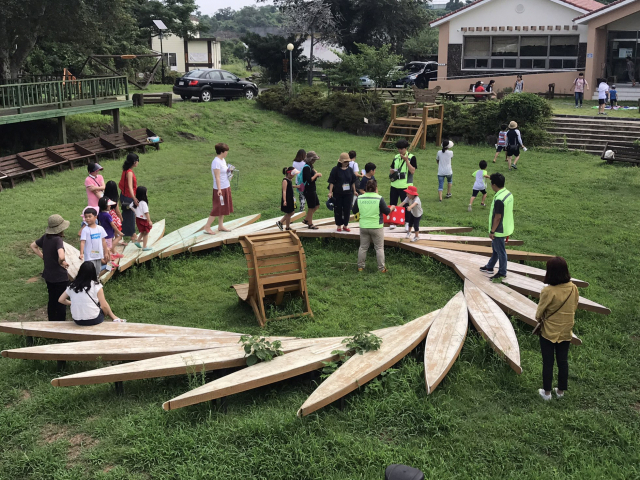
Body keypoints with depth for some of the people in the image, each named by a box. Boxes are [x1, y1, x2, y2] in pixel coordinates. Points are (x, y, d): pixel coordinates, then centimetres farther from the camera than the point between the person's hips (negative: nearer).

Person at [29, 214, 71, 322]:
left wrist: (43, 257, 11)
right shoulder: (58, 239, -24)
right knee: (61, 303, 6)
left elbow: (33, 246, 16)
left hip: (48, 276, 8)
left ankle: (52, 322, 32)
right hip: (60, 277, -8)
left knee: (52, 300, 21)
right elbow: (61, 256, -40)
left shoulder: (45, 237, -1)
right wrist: (62, 262, -19)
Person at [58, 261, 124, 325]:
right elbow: (104, 306, -9)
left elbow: (61, 300, 11)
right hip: (93, 320, -4)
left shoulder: (72, 286, 2)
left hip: (77, 321, 4)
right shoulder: (96, 286, -9)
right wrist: (113, 317, 6)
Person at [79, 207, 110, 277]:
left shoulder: (100, 229, 2)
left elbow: (103, 241, 8)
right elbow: (82, 242, -16)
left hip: (99, 255, 4)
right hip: (90, 256, -4)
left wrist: (106, 253, 10)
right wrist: (81, 253, -27)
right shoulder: (85, 230, -10)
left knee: (97, 273, 16)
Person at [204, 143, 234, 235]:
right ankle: (207, 227, 3)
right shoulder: (216, 162, -20)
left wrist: (229, 170, 4)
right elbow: (217, 177, -24)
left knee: (223, 208, 15)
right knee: (217, 209, -4)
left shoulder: (223, 160, 8)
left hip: (226, 187, 9)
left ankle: (221, 226, 25)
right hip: (220, 189, -9)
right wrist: (219, 190, -28)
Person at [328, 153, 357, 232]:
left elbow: (353, 181, 14)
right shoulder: (335, 169, -5)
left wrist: (354, 191, 15)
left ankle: (345, 225, 18)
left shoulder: (349, 170, 7)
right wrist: (330, 192, -11)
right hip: (338, 193, -3)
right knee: (338, 209, 5)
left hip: (348, 193, 3)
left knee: (347, 209, 5)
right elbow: (331, 182, -6)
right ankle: (339, 225, 17)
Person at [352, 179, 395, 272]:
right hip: (377, 227, -3)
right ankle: (381, 268, 11)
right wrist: (392, 208, 14)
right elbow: (387, 212, -7)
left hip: (363, 227, 3)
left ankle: (360, 266, 21)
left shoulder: (359, 198, -4)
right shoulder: (379, 198, -14)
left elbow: (354, 211, 8)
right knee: (379, 248, 8)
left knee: (363, 247, 15)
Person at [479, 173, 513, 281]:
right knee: (495, 248, 24)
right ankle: (489, 267, 39)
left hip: (499, 230, -10)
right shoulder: (509, 194, 2)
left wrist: (492, 231, -14)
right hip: (507, 227, 10)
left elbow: (498, 217, -24)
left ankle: (502, 273, 17)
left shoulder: (499, 199, -28)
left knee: (500, 251, 4)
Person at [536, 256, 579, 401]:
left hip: (549, 333, -4)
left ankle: (546, 392, 22)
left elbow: (539, 313, -14)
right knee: (563, 362, 18)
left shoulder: (548, 291, -26)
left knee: (548, 363, 11)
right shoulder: (573, 288, -12)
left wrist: (540, 318, 8)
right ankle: (561, 390, 31)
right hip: (566, 332, 4)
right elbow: (574, 308, 2)